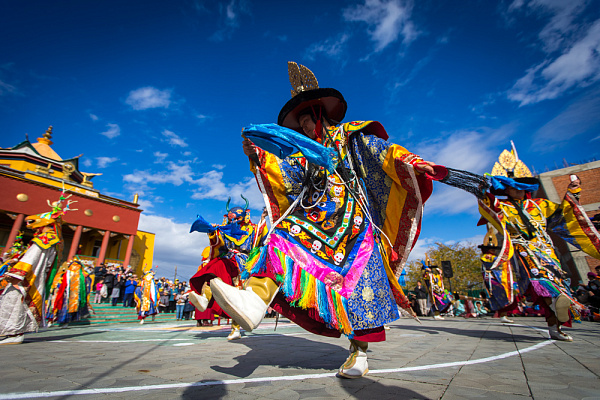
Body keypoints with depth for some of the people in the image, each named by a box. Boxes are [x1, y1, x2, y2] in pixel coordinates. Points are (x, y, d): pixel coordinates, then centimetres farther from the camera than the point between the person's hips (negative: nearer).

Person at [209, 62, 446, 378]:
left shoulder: (348, 135, 15)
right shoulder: (304, 153, 24)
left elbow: (382, 152, 4)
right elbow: (285, 176, 10)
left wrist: (412, 163, -13)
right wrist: (258, 156, -3)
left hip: (352, 215, -3)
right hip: (317, 215, 4)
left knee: (355, 275, -10)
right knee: (284, 236, -24)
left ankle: (359, 351, -1)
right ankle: (255, 298, -41)